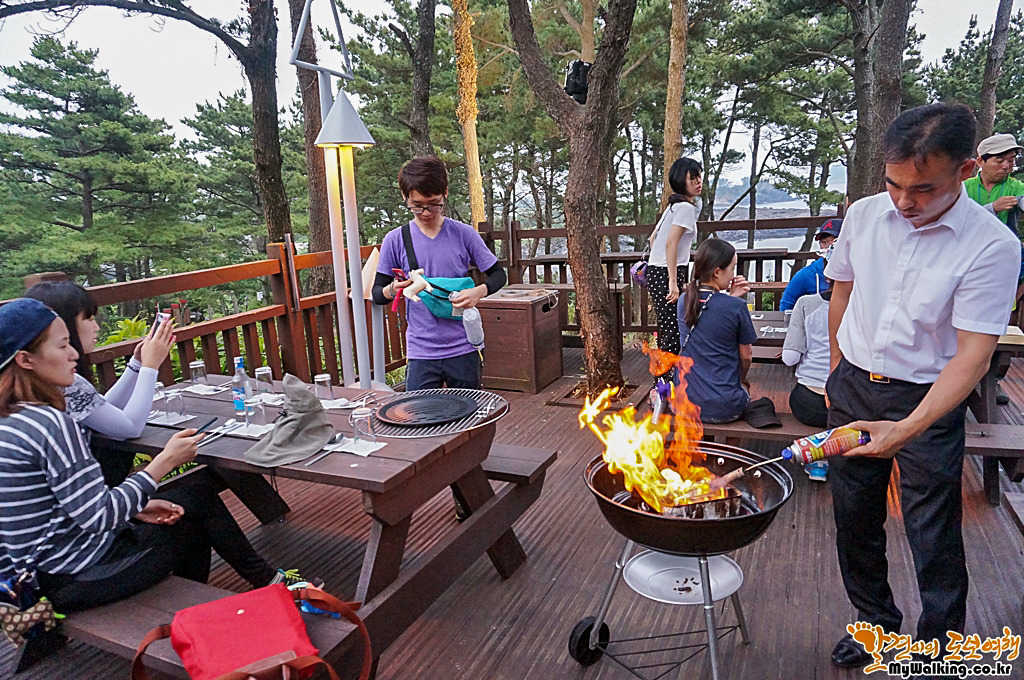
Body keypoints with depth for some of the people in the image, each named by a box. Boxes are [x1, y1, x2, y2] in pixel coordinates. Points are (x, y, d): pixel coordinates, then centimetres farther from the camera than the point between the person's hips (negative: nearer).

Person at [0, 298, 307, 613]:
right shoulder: (50, 424, -26)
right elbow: (98, 517, -25)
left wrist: (136, 507, 4)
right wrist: (166, 460, -20)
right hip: (75, 580, -8)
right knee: (199, 504, 6)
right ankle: (267, 580, 26)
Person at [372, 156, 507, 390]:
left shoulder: (464, 234, 0)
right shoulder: (395, 240, 0)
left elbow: (498, 274, 6)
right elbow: (377, 294, 5)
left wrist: (478, 292, -15)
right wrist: (392, 290, -18)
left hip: (463, 350, 1)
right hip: (421, 353, 0)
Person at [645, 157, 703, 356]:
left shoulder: (673, 205, 18)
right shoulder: (686, 207, -11)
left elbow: (653, 238, 23)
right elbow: (671, 244, -20)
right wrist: (673, 282, -22)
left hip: (655, 272, 10)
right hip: (666, 274, -10)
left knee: (666, 329, 16)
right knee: (674, 332, -9)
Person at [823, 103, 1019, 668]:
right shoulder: (865, 215, -3)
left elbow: (973, 354, -20)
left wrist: (908, 428, -32)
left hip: (929, 399, -4)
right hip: (853, 387, 4)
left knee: (935, 540, 5)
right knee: (854, 520, 15)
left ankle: (941, 649, 29)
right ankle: (875, 621, 39)